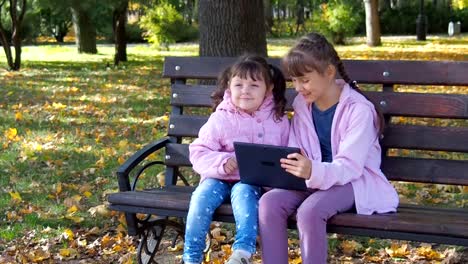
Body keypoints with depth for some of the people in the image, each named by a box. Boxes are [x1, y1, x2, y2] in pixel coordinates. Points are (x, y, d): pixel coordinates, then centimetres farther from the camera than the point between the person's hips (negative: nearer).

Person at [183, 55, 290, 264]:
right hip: (220, 178, 1)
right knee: (201, 198, -26)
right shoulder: (220, 119, -1)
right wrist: (222, 162, -21)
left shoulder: (278, 121, 3)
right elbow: (199, 152, -3)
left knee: (243, 192, -34)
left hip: (254, 182, -1)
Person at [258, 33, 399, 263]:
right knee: (269, 202, -22)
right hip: (314, 178, 6)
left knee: (309, 210, -34)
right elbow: (295, 150, 7)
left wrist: (314, 171, -43)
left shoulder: (358, 110, -17)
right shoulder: (302, 105, 2)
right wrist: (290, 167, -17)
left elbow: (349, 166, -24)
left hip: (354, 180, -6)